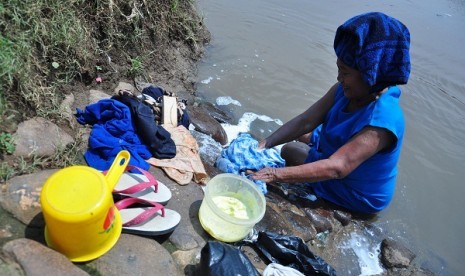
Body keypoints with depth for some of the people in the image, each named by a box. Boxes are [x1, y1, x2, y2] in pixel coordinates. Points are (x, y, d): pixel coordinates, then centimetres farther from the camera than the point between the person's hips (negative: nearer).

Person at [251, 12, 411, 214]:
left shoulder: (381, 121, -38)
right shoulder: (345, 91, -15)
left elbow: (337, 168, -44)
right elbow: (305, 121, -16)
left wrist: (277, 174, -49)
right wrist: (266, 143, -27)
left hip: (360, 196, -7)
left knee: (290, 151, -7)